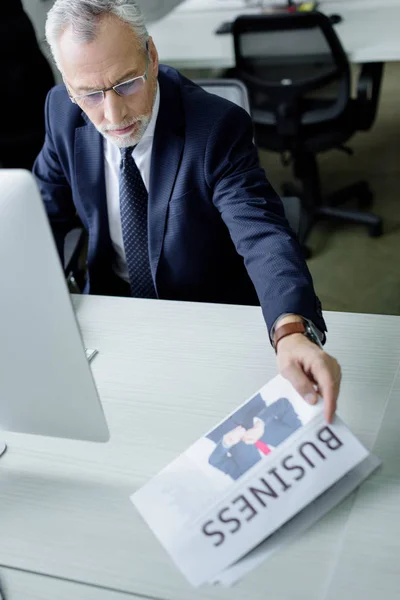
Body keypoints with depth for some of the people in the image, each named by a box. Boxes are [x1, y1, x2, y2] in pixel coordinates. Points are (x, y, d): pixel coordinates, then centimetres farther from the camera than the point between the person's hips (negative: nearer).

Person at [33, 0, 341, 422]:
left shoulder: (218, 128, -24)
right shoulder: (62, 112, -9)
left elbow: (264, 236, -34)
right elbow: (46, 213, 3)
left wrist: (293, 332, -55)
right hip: (110, 303, 5)